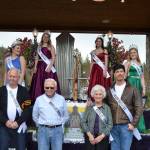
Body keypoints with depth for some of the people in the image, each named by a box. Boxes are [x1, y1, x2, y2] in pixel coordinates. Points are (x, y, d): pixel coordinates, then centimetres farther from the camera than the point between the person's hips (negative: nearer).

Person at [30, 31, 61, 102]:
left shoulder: (51, 47, 1)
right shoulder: (39, 46, 16)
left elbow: (53, 58, -7)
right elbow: (37, 58, 15)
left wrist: (50, 66, -19)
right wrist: (35, 66, 4)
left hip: (47, 67, -5)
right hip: (40, 67, 5)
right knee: (38, 84, 3)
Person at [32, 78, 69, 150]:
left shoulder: (61, 99, 4)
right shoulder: (39, 99, 3)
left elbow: (65, 116, 11)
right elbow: (35, 116, 12)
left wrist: (59, 124, 4)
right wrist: (41, 125, 8)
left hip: (57, 130, 0)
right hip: (43, 130, 0)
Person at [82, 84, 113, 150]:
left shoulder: (107, 108, 2)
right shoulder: (89, 107, 4)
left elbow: (110, 124, -1)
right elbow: (83, 122, 2)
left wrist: (102, 136, -11)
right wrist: (89, 134, -9)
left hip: (103, 137, -1)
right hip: (90, 137, 1)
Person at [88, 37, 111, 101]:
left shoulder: (104, 51, 4)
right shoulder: (93, 52, 16)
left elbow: (106, 62, -5)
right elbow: (92, 63, 15)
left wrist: (105, 71, -19)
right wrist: (90, 73, 10)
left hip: (102, 70, -4)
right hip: (94, 70, 4)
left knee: (102, 86, -8)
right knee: (93, 86, -1)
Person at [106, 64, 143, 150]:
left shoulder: (132, 90, 3)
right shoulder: (109, 91, 9)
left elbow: (139, 108, -1)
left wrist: (133, 123, -7)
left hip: (126, 126, -2)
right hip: (113, 126, 3)